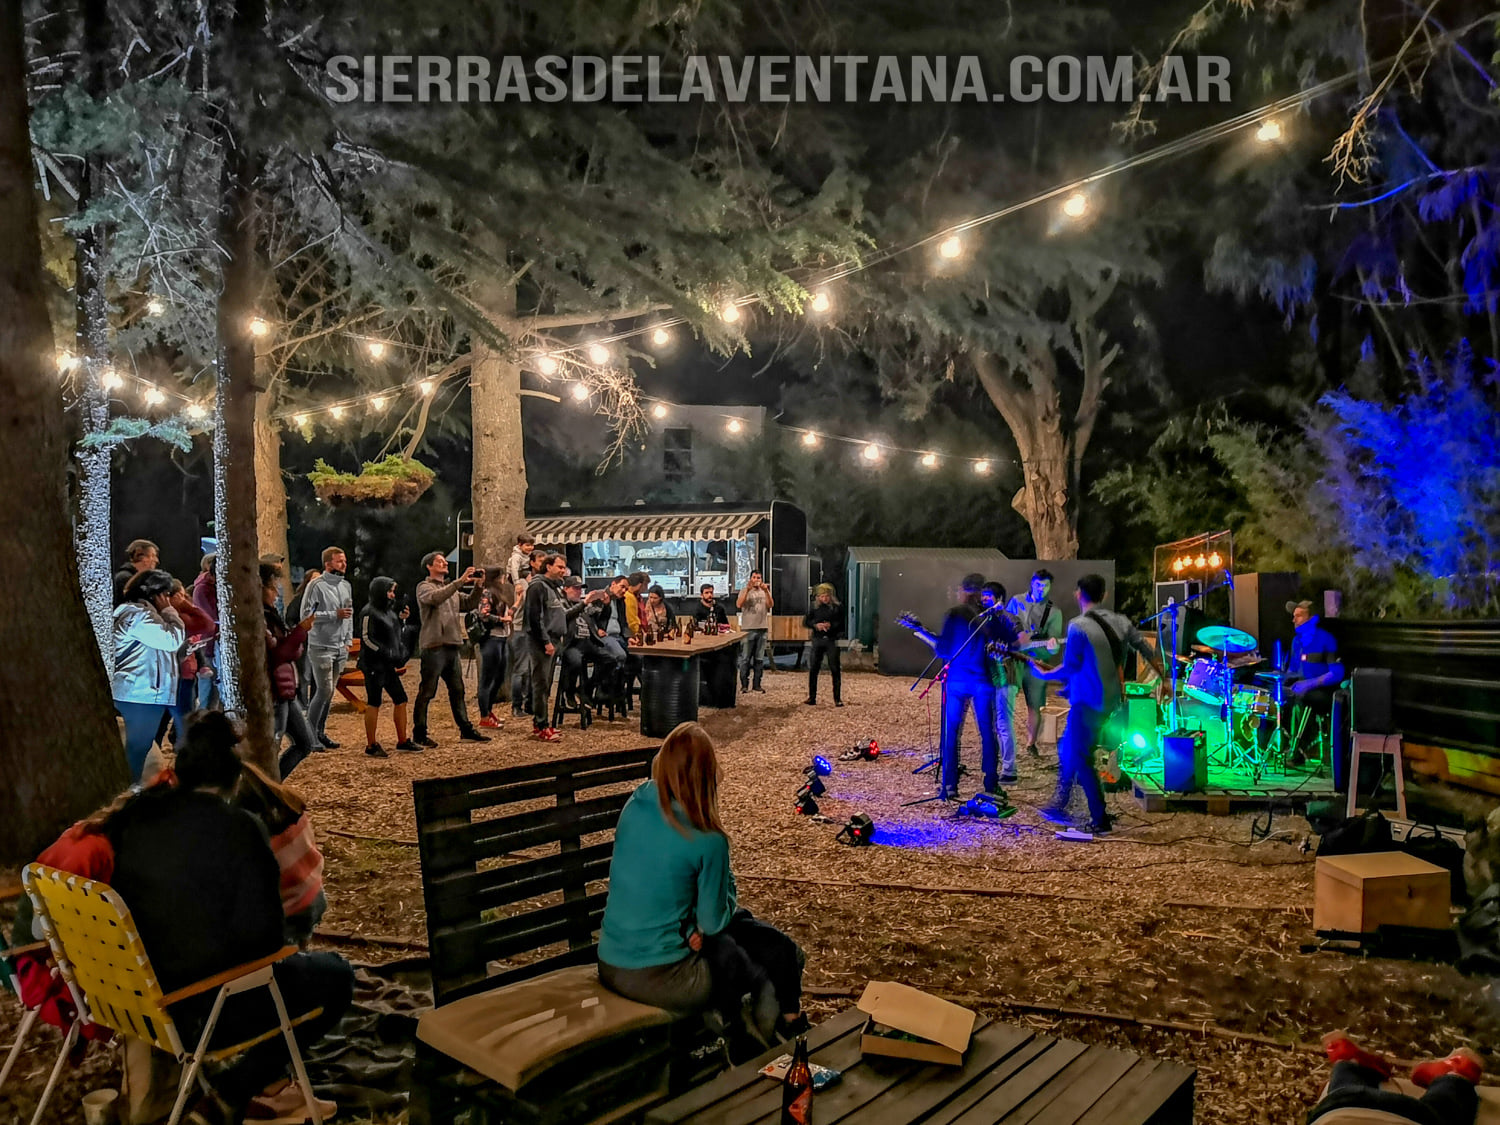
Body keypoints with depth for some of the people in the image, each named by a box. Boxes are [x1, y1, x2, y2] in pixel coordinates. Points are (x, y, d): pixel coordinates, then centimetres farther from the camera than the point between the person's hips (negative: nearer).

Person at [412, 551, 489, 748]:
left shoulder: (452, 589, 22)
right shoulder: (424, 587, 0)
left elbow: (469, 604, 12)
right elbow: (435, 598, -22)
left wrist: (477, 585, -3)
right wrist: (460, 582, -27)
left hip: (452, 646, 7)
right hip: (433, 646, -7)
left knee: (457, 690, 11)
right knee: (427, 692, -2)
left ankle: (466, 730, 16)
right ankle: (419, 734, 5)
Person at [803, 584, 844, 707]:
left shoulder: (836, 608, 0)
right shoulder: (815, 607, 6)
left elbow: (841, 624, -1)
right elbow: (805, 621, 6)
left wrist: (831, 625, -18)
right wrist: (815, 625, -12)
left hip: (831, 641, -2)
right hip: (817, 640, 2)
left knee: (835, 669, -3)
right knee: (813, 669, 3)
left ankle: (837, 699, 4)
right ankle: (812, 697, 13)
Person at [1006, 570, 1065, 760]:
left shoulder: (1054, 613, 6)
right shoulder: (1016, 601, 8)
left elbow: (1054, 639, 0)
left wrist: (1052, 643, -23)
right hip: (1013, 657, 0)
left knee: (1034, 705, 5)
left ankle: (1031, 744, 21)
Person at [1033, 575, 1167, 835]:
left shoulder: (1078, 626, -16)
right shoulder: (1120, 621, 5)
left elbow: (1070, 668, -15)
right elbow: (1147, 651, 7)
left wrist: (1044, 674, 1)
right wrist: (1163, 678, 17)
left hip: (1088, 701, -8)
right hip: (1110, 700, 8)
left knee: (1081, 759, 3)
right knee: (1068, 748, 20)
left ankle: (1101, 820, 5)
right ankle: (1060, 806, 24)